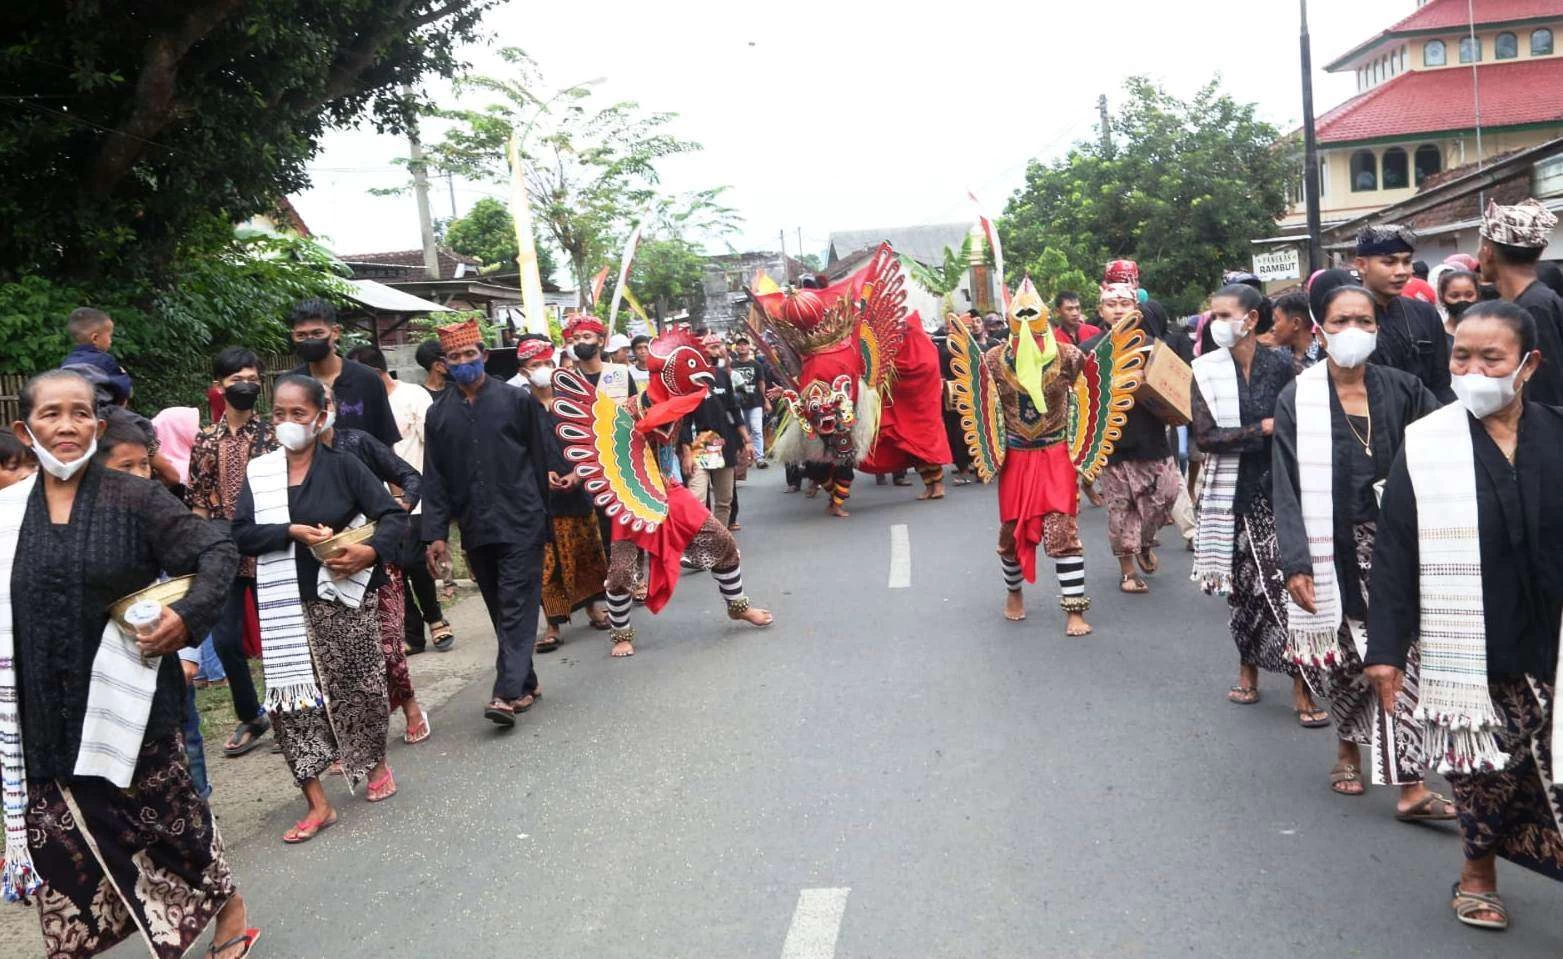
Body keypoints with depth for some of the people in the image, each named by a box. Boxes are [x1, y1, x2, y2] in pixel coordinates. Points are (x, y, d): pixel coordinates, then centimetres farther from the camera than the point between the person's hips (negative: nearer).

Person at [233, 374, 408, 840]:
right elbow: (241, 534, -4)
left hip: (345, 598, -2)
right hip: (286, 605, 2)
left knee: (359, 686, 8)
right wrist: (293, 532, -18)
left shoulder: (343, 466, -4)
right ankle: (318, 804, 8)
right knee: (291, 697, 0)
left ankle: (377, 763, 37)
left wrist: (370, 551, -28)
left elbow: (395, 518, -9)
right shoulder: (258, 472, 4)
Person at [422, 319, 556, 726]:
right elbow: (434, 479, 8)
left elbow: (539, 458, 3)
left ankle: (508, 692, -10)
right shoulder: (439, 414, 8)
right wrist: (436, 533, 2)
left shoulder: (516, 400, 0)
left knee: (517, 608, -7)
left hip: (521, 524, -4)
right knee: (501, 612, 10)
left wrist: (543, 515, 3)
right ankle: (525, 684, 20)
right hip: (475, 529, 4)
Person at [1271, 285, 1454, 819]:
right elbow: (1287, 486, -7)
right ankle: (1349, 743, 36)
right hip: (1330, 549, -1)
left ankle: (1410, 786, -1)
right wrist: (1295, 562, -14)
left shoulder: (1401, 390, 2)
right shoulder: (1299, 398, -3)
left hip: (1391, 546, 1)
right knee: (1341, 659, 8)